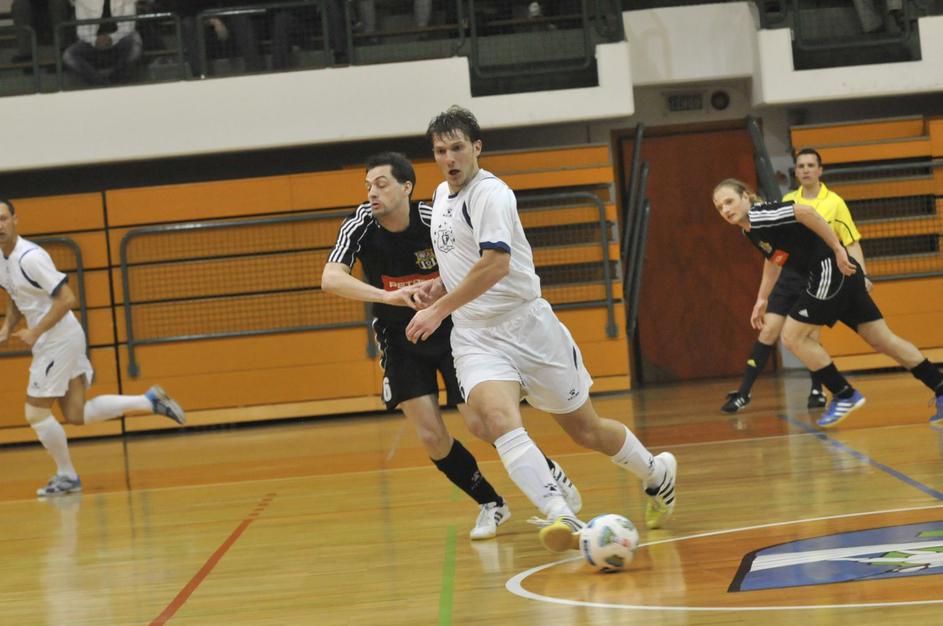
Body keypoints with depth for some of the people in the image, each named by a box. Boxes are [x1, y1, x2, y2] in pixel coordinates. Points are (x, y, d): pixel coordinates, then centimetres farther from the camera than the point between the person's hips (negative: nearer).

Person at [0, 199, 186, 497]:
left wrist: (35, 332, -22)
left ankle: (66, 476, 15)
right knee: (77, 415, 9)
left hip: (59, 339, -9)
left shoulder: (30, 257, -20)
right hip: (49, 342, 9)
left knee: (36, 414, -1)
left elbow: (66, 298, -23)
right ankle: (150, 401, 14)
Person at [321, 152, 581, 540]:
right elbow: (330, 279, -31)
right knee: (431, 437, -8)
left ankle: (550, 474, 16)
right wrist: (387, 296, -43)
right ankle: (491, 505, 14)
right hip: (401, 342, 2)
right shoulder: (361, 226, -16)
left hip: (450, 331, -2)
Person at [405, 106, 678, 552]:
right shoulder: (441, 195, 14)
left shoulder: (489, 193, -13)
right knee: (498, 419, -26)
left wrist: (440, 308, -26)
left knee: (585, 431, 7)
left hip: (526, 326, -6)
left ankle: (657, 474, 36)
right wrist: (441, 285, 10)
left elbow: (495, 263, -26)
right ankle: (559, 517, -38)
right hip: (475, 337, 6)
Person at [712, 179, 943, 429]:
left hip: (832, 270, -10)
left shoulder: (760, 216, -15)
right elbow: (773, 257, 32)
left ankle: (844, 395, 4)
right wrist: (762, 299, 30)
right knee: (883, 340, 10)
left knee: (793, 336, -4)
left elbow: (805, 212, -28)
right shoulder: (750, 230, 14)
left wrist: (837, 249, -26)